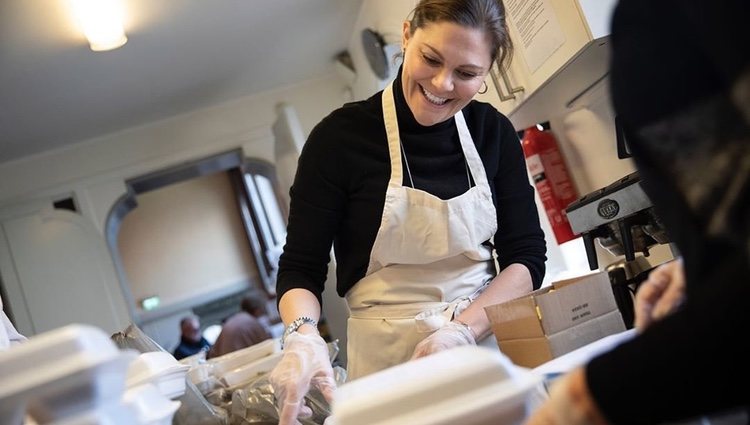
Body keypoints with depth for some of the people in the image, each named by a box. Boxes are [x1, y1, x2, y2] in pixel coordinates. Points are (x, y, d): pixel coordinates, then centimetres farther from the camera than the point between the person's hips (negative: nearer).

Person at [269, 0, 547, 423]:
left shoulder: (493, 132, -2)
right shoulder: (341, 136, -12)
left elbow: (526, 256, -1)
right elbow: (301, 266, -8)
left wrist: (464, 328, -16)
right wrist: (303, 335, -27)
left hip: (489, 341, 4)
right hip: (391, 363, -3)